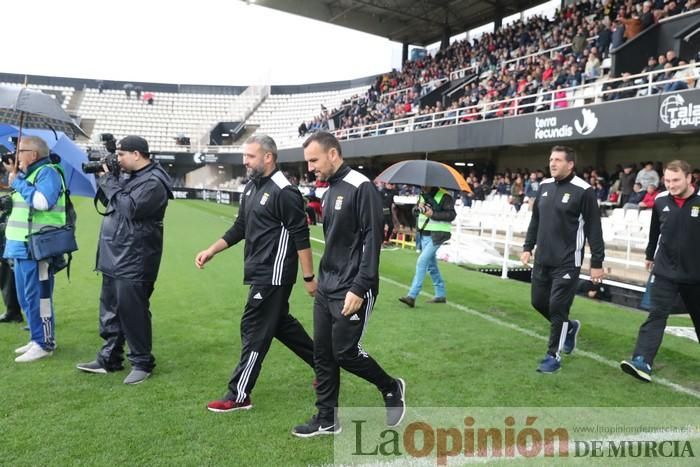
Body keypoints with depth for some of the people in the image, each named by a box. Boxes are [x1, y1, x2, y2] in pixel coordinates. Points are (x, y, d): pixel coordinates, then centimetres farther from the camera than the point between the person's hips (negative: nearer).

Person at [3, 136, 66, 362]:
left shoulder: (47, 172, -11)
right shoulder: (28, 173, 19)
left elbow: (42, 201, -26)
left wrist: (18, 182, -17)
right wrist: (15, 176, 14)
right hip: (21, 247, 10)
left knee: (38, 297, -4)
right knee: (26, 298, 16)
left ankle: (44, 343, 4)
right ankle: (38, 338, 26)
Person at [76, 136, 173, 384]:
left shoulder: (153, 182, -15)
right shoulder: (129, 176, 14)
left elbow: (129, 208, -24)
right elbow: (109, 202, 22)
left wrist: (109, 180, -13)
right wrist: (103, 178, 5)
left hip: (134, 261, -10)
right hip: (114, 258, 10)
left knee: (133, 312, -3)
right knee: (110, 310, 16)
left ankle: (142, 363, 11)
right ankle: (109, 359, 28)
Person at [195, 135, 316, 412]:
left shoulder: (284, 192, -17)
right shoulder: (251, 187, 11)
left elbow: (301, 237, -17)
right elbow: (239, 228, 18)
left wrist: (309, 278, -16)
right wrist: (211, 251, 11)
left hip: (274, 274, -9)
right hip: (260, 272, 9)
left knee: (254, 330, -2)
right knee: (280, 324, 18)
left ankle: (238, 396, 10)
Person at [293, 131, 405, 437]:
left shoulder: (361, 188, -15)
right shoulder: (330, 191, 12)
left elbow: (372, 240, -19)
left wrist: (359, 288, -22)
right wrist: (322, 279, 14)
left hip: (351, 291, -9)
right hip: (326, 287, 9)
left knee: (345, 352, -2)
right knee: (322, 353, 10)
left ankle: (391, 389, 24)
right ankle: (326, 419, 23)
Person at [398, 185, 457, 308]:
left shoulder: (444, 196, -11)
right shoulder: (422, 195, 11)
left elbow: (452, 214, -14)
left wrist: (433, 214, -21)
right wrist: (419, 207, -6)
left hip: (437, 234, -8)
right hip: (424, 234, 8)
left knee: (422, 262, -16)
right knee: (431, 265, 14)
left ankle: (412, 296, -17)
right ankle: (440, 295, 27)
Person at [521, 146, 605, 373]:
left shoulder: (583, 191, -12)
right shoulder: (544, 186, 8)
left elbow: (594, 229, -11)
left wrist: (597, 262, -11)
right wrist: (528, 247, 14)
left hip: (567, 262, -7)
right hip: (542, 259, 7)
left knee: (557, 307, -4)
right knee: (539, 302, 13)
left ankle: (553, 355, 11)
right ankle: (569, 327, 39)